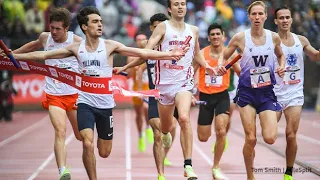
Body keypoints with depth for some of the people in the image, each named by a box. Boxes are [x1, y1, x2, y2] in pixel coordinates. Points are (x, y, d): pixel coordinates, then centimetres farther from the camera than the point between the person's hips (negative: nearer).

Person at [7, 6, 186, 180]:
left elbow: (141, 52, -10)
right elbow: (43, 55, 2)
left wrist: (169, 54, -19)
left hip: (105, 104, 0)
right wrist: (12, 56, -2)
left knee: (104, 153, 10)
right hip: (85, 103, 0)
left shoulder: (109, 46, -5)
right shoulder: (76, 48, -1)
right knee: (88, 145, -20)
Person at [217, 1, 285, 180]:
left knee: (270, 138, -12)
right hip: (247, 91, -2)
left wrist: (282, 66, -1)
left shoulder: (274, 37, 0)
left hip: (267, 91, 2)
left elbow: (280, 55, 19)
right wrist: (221, 66, -16)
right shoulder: (240, 38, -7)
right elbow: (224, 56, 6)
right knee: (251, 139, -7)